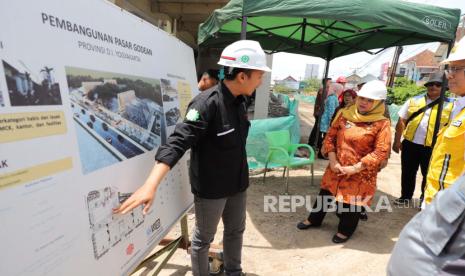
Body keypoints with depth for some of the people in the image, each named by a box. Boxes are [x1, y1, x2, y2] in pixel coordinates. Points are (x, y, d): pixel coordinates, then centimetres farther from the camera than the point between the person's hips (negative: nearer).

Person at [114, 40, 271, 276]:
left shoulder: (239, 102, 1)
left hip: (237, 184, 8)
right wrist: (151, 185, -40)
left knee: (235, 231, 24)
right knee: (203, 238, 15)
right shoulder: (207, 103, -23)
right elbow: (178, 142, -30)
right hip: (210, 188, -7)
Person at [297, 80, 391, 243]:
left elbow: (381, 152, -16)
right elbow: (330, 137, 1)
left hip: (361, 173, -4)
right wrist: (333, 161, -9)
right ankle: (314, 219, 40)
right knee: (325, 193, 17)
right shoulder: (345, 115, 0)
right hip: (336, 168, 4)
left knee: (352, 202, 10)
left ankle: (345, 230, 37)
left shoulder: (382, 124, -11)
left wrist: (355, 168, -20)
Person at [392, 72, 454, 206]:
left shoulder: (450, 106, -3)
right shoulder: (413, 101, 1)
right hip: (410, 144, 1)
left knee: (428, 175, 16)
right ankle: (405, 196, 33)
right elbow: (401, 122, 3)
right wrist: (397, 141, 2)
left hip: (432, 148, -1)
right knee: (407, 173, 15)